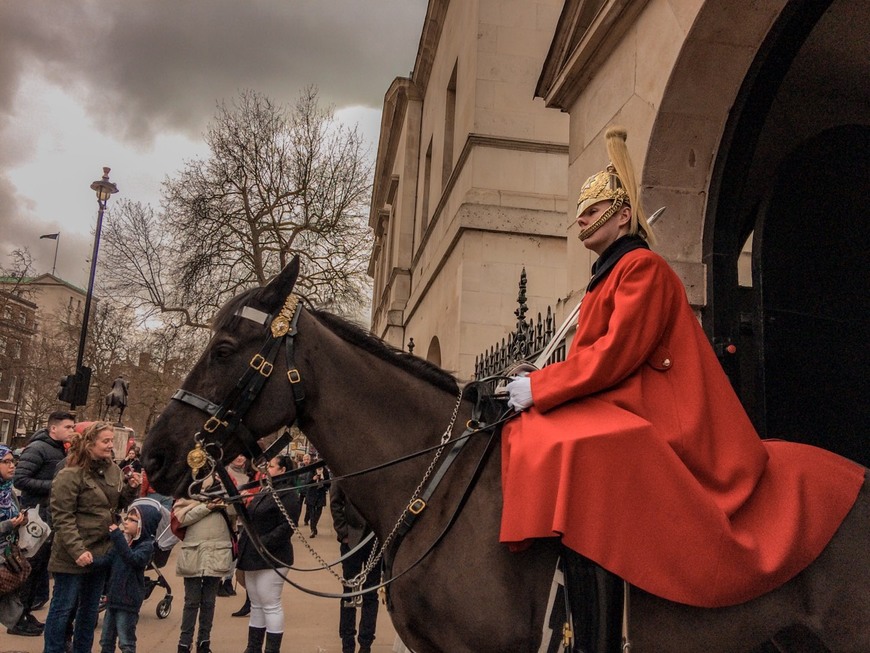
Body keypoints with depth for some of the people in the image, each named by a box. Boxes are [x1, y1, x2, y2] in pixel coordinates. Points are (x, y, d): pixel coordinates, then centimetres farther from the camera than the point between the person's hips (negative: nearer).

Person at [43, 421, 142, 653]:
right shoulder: (70, 475, -15)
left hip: (102, 551, 7)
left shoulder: (113, 470, 5)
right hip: (74, 555, -7)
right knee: (64, 607, 3)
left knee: (90, 608, 17)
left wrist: (131, 488, -6)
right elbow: (62, 517, -18)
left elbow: (119, 503, 15)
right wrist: (77, 550, -23)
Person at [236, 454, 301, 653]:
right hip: (253, 558, 9)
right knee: (256, 605, 16)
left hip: (270, 559, -9)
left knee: (270, 605, -2)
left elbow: (286, 527, -21)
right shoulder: (265, 491, 17)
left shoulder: (288, 495, -13)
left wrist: (262, 544, -22)